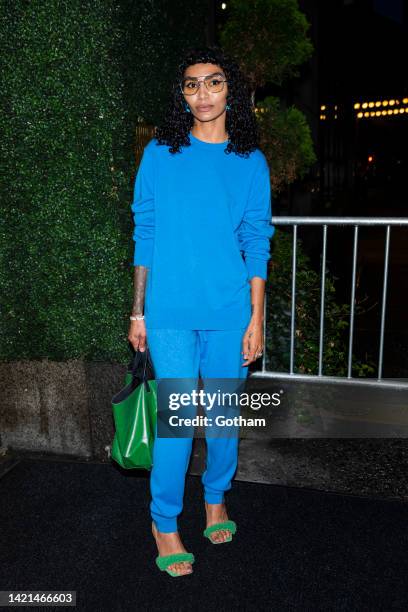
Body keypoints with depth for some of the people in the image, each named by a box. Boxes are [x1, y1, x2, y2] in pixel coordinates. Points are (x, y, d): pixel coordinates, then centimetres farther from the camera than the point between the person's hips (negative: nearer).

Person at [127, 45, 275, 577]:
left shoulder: (250, 161, 4)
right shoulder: (160, 154, 2)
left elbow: (256, 243, 4)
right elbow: (144, 235, 3)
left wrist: (256, 318, -1)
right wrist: (138, 312, 2)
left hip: (230, 312, 2)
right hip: (171, 313, -1)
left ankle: (216, 498, 38)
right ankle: (164, 523, 23)